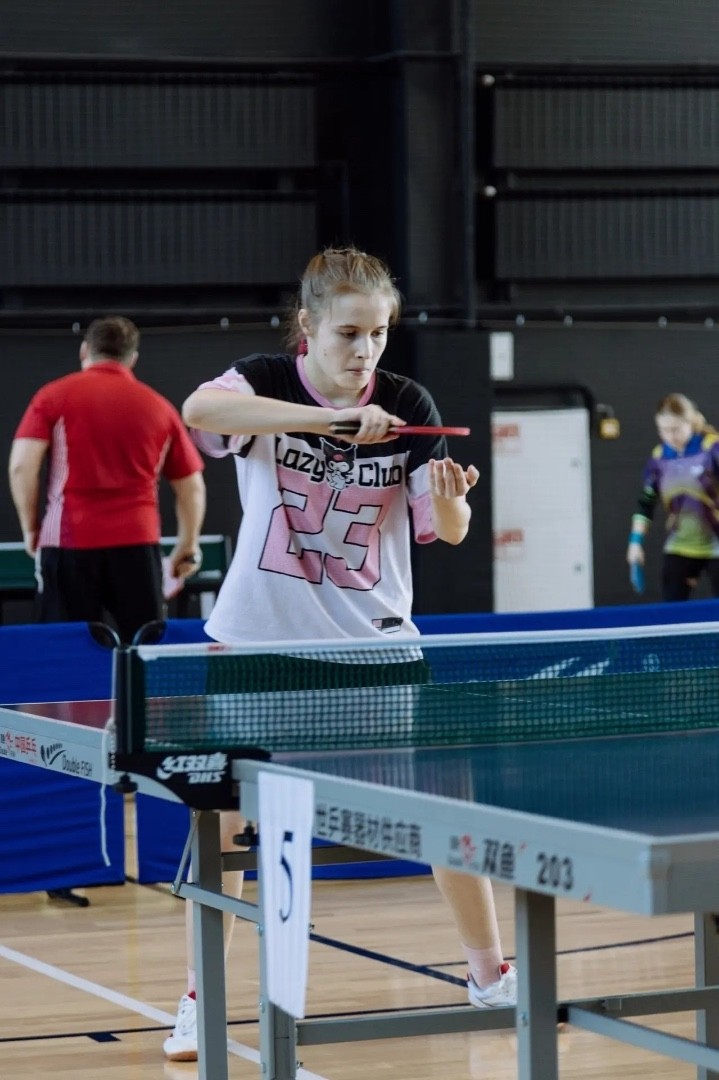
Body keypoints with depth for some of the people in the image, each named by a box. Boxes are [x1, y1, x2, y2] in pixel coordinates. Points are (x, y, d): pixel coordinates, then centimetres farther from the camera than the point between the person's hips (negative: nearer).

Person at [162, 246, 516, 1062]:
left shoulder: (409, 406, -5)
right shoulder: (265, 383, -11)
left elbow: (449, 531, -7)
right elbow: (197, 410, -34)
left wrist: (450, 498, -31)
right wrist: (329, 417, -43)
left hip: (372, 634, 1)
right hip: (259, 634, -1)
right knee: (222, 812, -2)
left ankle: (489, 974, 18)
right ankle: (198, 1003, 10)